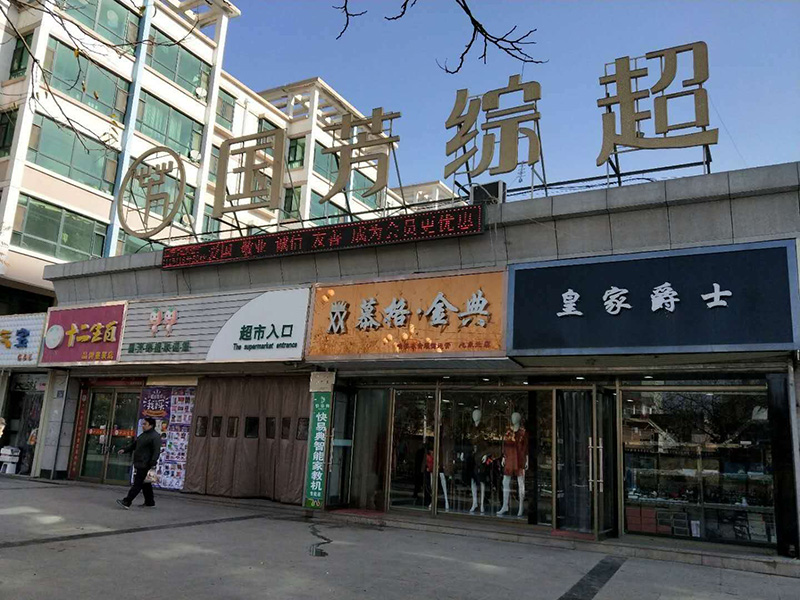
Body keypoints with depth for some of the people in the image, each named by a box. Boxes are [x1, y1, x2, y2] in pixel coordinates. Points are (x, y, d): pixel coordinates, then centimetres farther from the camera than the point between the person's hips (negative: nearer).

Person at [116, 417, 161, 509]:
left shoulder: (155, 436, -13)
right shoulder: (143, 435, 18)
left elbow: (156, 452, -19)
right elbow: (133, 445, 25)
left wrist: (152, 464, -25)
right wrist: (124, 450, 10)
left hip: (145, 465, -10)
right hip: (139, 464, 10)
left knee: (137, 484, -8)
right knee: (145, 484, 17)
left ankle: (127, 502, -10)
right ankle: (150, 501, 27)